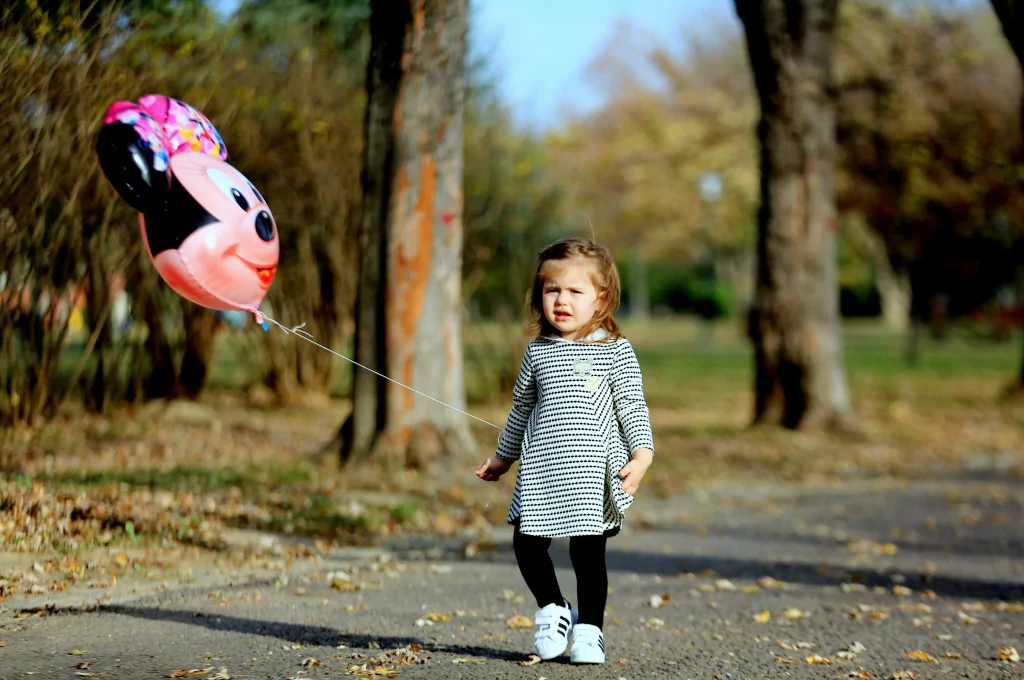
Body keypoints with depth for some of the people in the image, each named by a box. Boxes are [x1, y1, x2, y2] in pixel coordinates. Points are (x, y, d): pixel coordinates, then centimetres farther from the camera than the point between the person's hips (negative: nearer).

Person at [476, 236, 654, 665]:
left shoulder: (615, 351, -1)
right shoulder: (538, 351, 9)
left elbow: (633, 407, -3)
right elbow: (521, 408, 21)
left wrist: (642, 454, -16)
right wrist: (503, 457, 28)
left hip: (592, 472, -3)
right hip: (540, 470, 4)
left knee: (588, 550, -1)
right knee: (527, 543, 0)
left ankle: (589, 628, 15)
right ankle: (553, 610, 24)